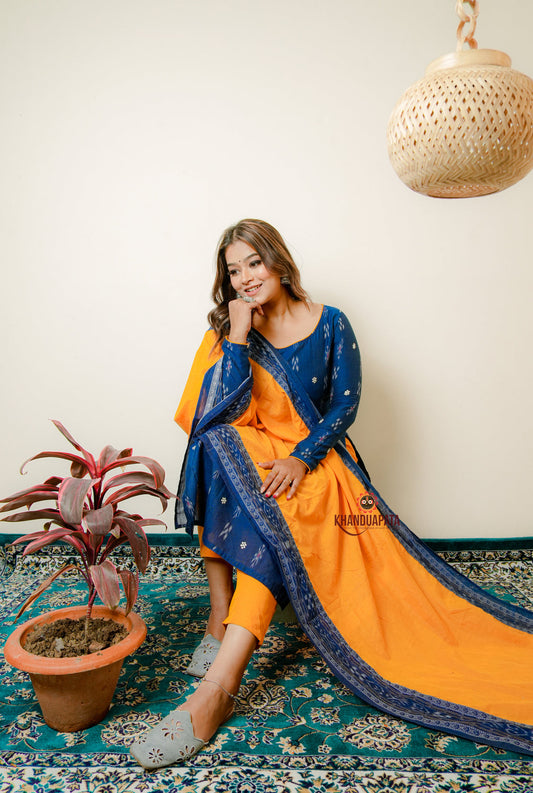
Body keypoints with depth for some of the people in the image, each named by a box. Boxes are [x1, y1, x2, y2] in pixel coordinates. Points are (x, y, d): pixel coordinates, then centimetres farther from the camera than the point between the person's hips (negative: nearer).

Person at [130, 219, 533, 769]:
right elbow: (223, 414, -10)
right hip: (249, 454, 2)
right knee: (216, 446, -32)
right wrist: (239, 334, -14)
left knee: (271, 514, -33)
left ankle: (216, 690, -35)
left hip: (314, 460, -2)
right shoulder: (230, 330, 4)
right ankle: (221, 618, -25)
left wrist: (300, 458, -20)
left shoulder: (329, 324, 0)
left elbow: (345, 404, -4)